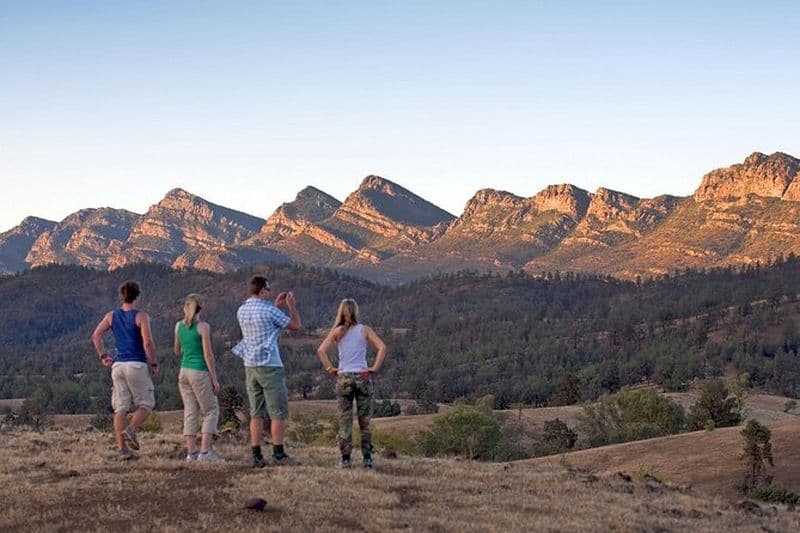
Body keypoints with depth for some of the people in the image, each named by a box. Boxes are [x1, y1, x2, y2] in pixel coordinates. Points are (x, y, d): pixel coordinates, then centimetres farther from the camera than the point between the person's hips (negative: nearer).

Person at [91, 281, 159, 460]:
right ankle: (131, 430, -18)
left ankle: (123, 448, -1)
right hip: (137, 365, -5)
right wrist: (154, 364, -7)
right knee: (146, 404, 7)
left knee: (121, 408, 4)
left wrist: (103, 356, 9)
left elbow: (96, 336, 4)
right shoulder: (141, 317, -6)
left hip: (118, 365, 5)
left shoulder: (111, 316, 9)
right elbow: (147, 342, -16)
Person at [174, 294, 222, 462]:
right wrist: (214, 379, -8)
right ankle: (205, 451, -5)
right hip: (200, 372, -5)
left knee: (190, 412, 9)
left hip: (184, 371, 5)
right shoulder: (203, 327, -10)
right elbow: (208, 354, -12)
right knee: (211, 410, 4)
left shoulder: (179, 326, 6)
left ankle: (191, 452, 6)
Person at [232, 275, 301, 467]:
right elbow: (296, 325, -3)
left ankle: (257, 456, 6)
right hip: (269, 365, -7)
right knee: (278, 413, -1)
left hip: (250, 366, 7)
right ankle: (278, 455, -3)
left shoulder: (242, 311, 8)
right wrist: (292, 305, 11)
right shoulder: (268, 310, -13)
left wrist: (276, 305, 29)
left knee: (256, 413, 8)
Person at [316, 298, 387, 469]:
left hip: (344, 378, 0)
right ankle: (367, 458, 6)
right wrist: (375, 368, -5)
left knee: (345, 420, 5)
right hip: (363, 377, 0)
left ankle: (345, 459, 3)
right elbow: (382, 348, -9)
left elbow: (321, 350, -8)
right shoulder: (364, 330, 1)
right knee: (365, 420, 7)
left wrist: (329, 369, -1)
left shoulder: (337, 331, 2)